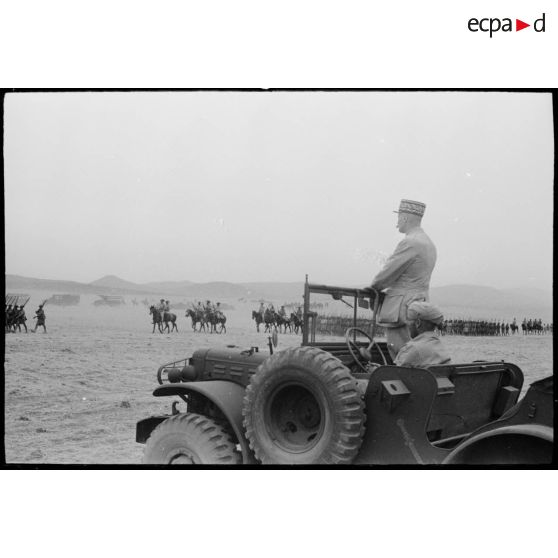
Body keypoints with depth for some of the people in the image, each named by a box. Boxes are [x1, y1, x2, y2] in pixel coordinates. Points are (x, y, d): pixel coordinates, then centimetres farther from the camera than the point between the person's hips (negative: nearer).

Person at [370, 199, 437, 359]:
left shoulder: (410, 243, -15)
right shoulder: (429, 244, 16)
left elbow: (387, 273, -14)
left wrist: (373, 287, 5)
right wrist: (384, 288, 12)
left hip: (401, 309, -10)